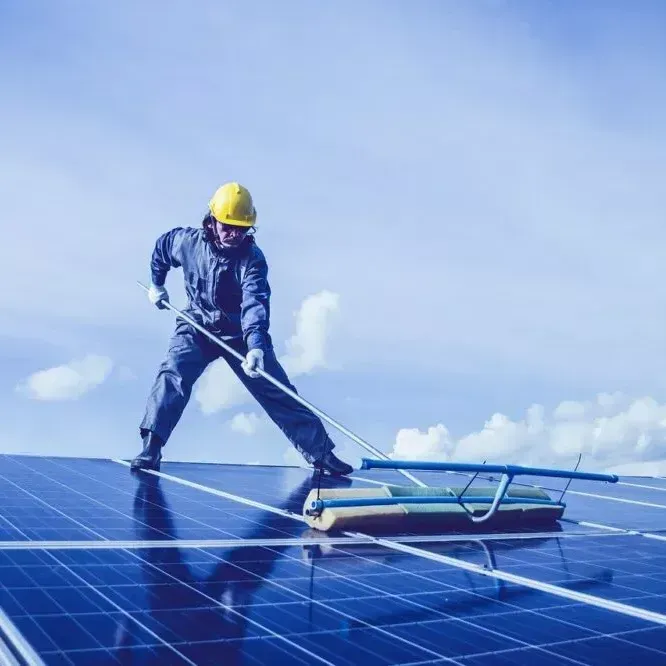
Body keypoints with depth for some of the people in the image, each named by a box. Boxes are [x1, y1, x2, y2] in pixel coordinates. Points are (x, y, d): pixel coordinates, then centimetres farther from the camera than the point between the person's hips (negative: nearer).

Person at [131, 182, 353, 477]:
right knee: (172, 374, -25)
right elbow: (161, 247, 12)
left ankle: (321, 452, 6)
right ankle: (151, 447, -20)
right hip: (197, 328, 2)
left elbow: (255, 304, -37)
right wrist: (156, 284, 20)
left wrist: (256, 346, -51)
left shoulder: (253, 259, -22)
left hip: (240, 334, -1)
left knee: (277, 392, -2)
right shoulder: (188, 241, -12)